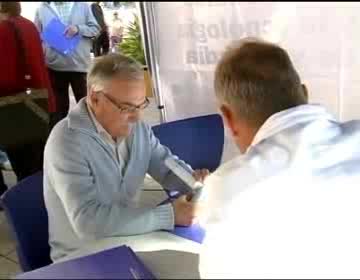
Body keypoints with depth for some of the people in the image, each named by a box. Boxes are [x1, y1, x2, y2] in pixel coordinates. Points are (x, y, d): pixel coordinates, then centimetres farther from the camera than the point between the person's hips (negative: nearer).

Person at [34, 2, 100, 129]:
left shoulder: (82, 5, 6)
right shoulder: (42, 8, 6)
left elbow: (95, 29, 5)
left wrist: (79, 29, -13)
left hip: (80, 64, 0)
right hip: (54, 66, 0)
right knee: (59, 105, 11)